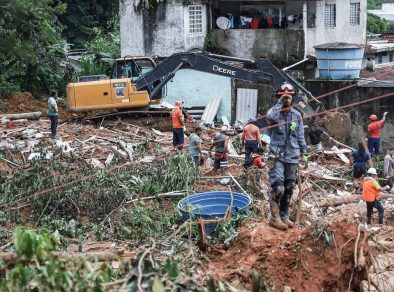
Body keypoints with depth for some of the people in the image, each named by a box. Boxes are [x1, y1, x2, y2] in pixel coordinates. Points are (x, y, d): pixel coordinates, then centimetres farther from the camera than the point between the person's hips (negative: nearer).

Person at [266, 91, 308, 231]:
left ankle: (284, 216, 22)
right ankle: (275, 217, -2)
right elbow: (269, 116, -29)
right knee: (278, 187, -13)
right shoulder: (275, 112, -3)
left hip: (292, 156, 5)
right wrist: (280, 103, -17)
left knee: (289, 188, 10)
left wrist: (304, 152, 9)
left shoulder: (297, 115, 9)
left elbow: (300, 136, 13)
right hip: (277, 156, -5)